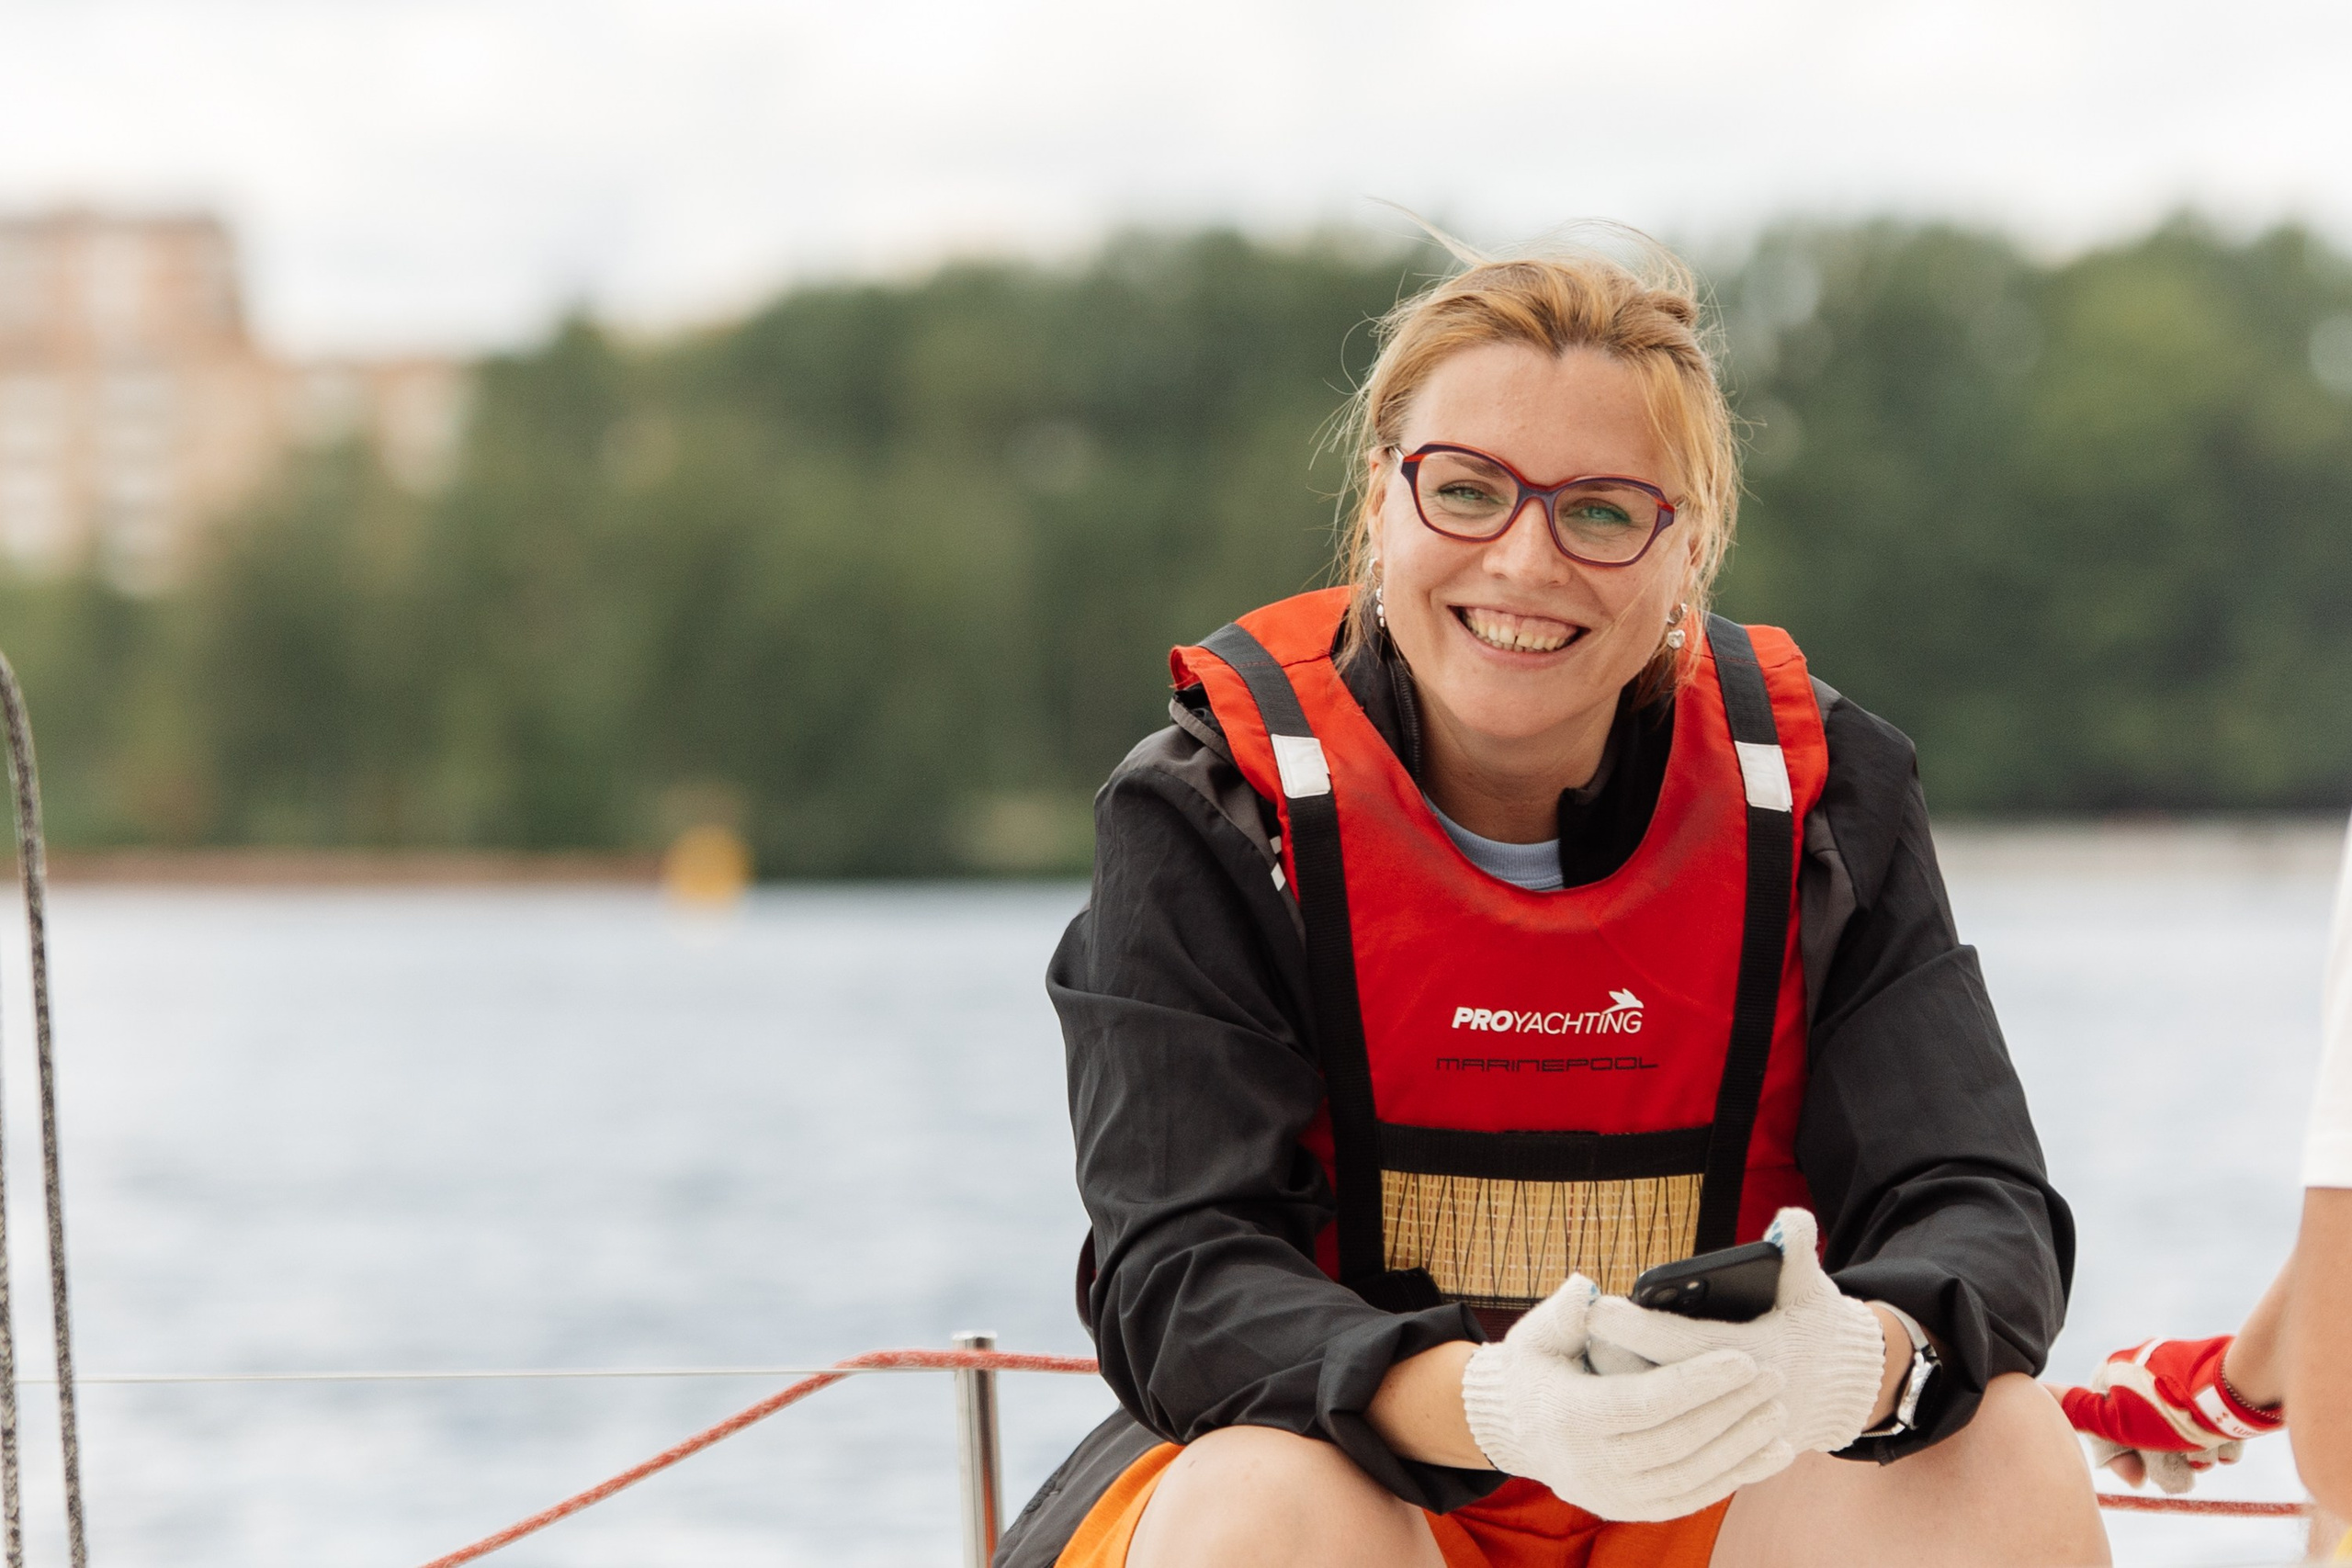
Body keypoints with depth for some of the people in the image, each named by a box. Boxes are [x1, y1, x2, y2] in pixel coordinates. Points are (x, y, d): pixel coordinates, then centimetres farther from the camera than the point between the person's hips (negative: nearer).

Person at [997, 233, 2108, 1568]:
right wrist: (1486, 1406, -42)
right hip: (1355, 1455, -2)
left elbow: (1977, 1203, -12)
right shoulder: (1213, 810, -11)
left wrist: (1862, 1358, -39)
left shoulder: (1815, 791, -4)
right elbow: (1182, 1275, -21)